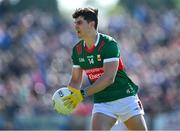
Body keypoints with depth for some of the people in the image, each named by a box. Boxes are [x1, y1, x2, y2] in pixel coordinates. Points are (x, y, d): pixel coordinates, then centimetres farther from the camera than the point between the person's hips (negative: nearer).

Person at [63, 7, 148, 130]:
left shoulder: (109, 44, -17)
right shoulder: (77, 50, 3)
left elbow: (109, 77, -26)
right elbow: (76, 80, 11)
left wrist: (83, 93, -32)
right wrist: (66, 96, -10)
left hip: (125, 98, -4)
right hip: (101, 103, 4)